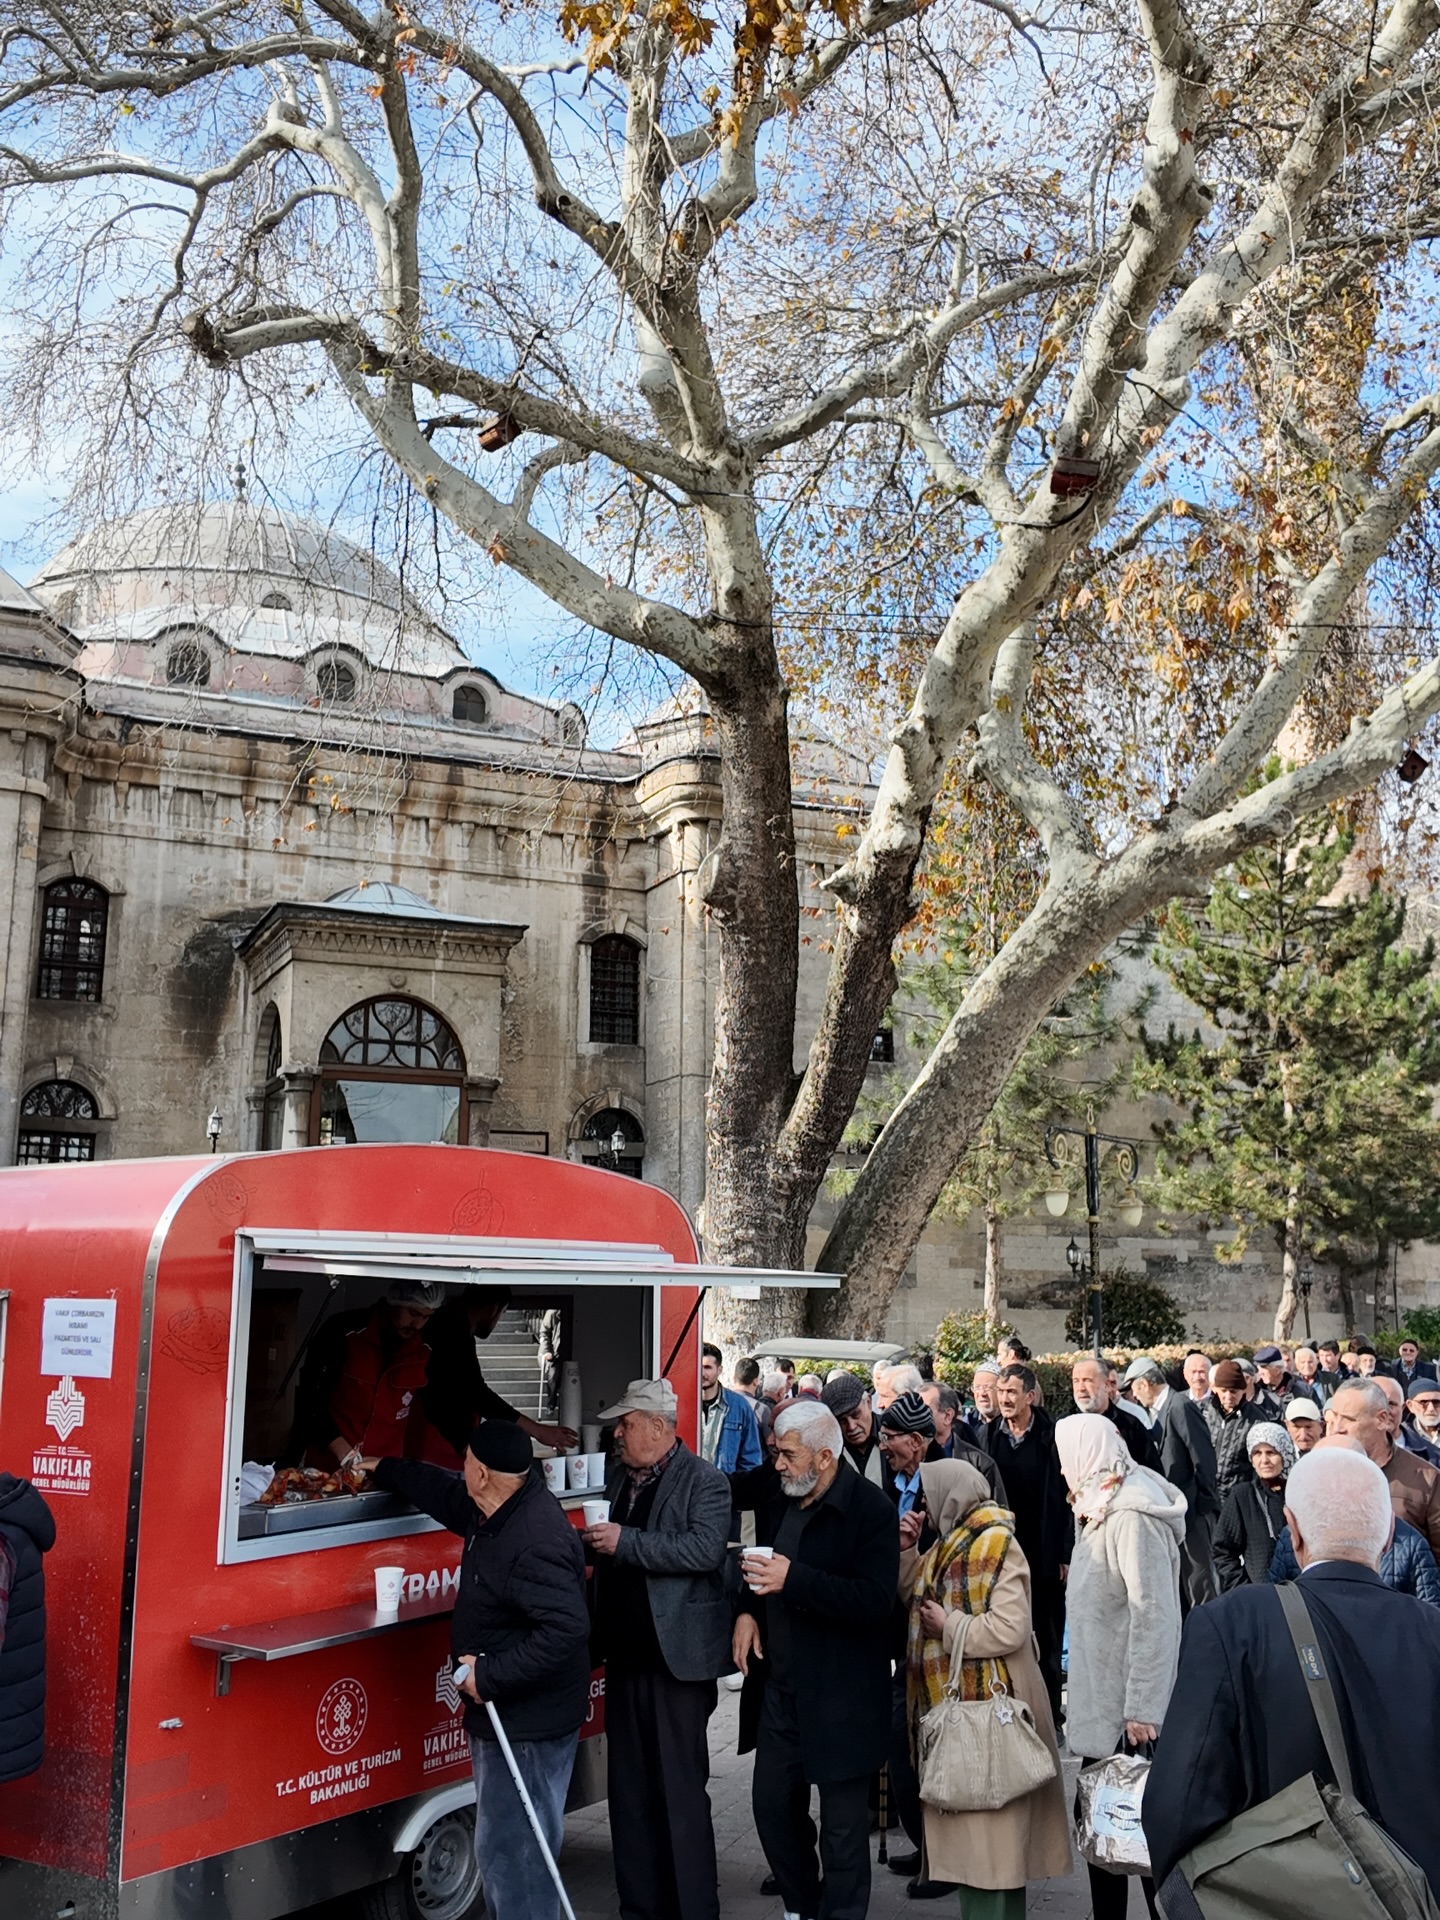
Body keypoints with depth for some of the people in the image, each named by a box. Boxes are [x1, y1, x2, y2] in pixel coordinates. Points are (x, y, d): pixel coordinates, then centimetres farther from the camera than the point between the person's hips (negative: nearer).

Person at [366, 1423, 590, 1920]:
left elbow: (565, 1629, -34)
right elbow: (444, 1492, 25)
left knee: (510, 1849, -4)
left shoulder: (537, 1539, -27)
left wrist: (489, 1677, -27)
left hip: (529, 1724, -11)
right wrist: (383, 1470, 36)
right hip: (504, 1713, 11)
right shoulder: (497, 1512, 5)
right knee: (504, 1843, 20)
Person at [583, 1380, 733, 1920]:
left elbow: (704, 1549, -23)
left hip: (677, 1657, -7)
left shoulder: (704, 1481, -9)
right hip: (626, 1655, 7)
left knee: (681, 1791, 0)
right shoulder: (617, 1477, 12)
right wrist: (593, 1544, 4)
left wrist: (625, 1541, -22)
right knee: (628, 1789, 14)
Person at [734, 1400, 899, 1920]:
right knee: (771, 1801, 15)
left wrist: (793, 1579, -28)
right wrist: (747, 1610, 2)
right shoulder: (778, 1505, 8)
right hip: (779, 1688, 7)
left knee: (843, 1823, 5)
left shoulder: (869, 1509, -15)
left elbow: (875, 1600, -23)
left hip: (840, 1696, -7)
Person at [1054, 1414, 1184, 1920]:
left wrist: (1142, 1708, -23)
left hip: (1131, 1710, -9)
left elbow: (1154, 1616, -22)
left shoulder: (1132, 1517, -17)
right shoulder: (1100, 1510, 12)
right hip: (1102, 1700, 9)